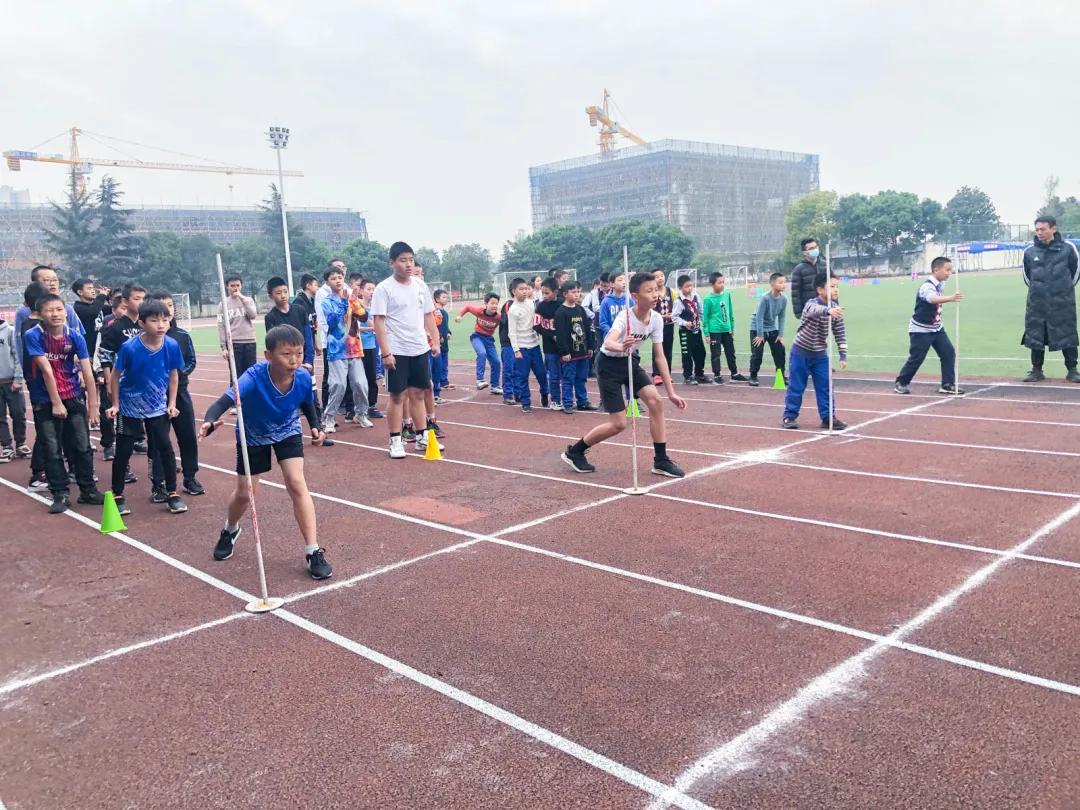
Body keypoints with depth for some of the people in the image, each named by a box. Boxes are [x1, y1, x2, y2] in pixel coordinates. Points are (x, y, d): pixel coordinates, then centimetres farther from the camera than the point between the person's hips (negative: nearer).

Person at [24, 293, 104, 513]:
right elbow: (46, 370, -15)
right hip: (45, 401, -2)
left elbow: (87, 372, -7)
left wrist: (93, 403, -9)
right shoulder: (33, 336, -13)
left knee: (82, 446, 5)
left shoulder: (75, 336, -7)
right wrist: (56, 403, -15)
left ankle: (88, 491, 17)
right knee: (51, 450, 1)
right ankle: (60, 495, 11)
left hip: (73, 397, 2)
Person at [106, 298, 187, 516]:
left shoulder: (172, 346, -15)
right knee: (123, 451, 4)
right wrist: (115, 405, -4)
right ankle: (117, 496, 19)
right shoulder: (129, 348, -23)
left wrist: (172, 404, 1)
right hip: (130, 407, -2)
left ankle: (172, 494, 9)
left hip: (158, 407, 2)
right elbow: (116, 376, -8)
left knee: (165, 447, -4)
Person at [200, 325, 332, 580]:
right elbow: (224, 401, -50)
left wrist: (315, 427, -19)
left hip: (288, 432, 1)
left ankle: (313, 552, -8)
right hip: (253, 436, -1)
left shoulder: (303, 378, -27)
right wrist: (210, 421, -70)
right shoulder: (253, 378, -38)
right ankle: (230, 531, 46)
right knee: (245, 493, 9)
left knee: (297, 483, -16)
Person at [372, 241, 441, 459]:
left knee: (418, 394, 10)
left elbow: (429, 316, 15)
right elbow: (379, 322, -10)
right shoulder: (384, 288, -7)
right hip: (397, 351, -5)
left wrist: (435, 341, 6)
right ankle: (395, 441, 9)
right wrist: (385, 352, -16)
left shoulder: (420, 286, 8)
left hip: (420, 350, 5)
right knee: (398, 396, 0)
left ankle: (422, 438, 17)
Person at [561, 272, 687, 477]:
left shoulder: (656, 319, -10)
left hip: (631, 362, 6)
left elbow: (659, 357, -3)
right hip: (609, 365, -6)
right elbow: (608, 343, -47)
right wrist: (621, 347, -72)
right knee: (618, 424, -7)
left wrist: (671, 392, -5)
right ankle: (574, 452, 14)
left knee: (655, 400, -14)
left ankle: (661, 461, -1)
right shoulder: (625, 317, -28)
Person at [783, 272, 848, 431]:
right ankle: (789, 416, 13)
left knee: (825, 386, 3)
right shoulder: (812, 304, -23)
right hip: (801, 352, -5)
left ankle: (828, 417, 12)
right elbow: (816, 310, -49)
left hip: (820, 354, 5)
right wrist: (828, 310, -71)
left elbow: (840, 334, 3)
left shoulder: (836, 309, -4)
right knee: (796, 386, 2)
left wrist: (843, 355, -1)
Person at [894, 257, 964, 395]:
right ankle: (901, 383, 17)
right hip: (920, 330, -8)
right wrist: (950, 298, -65)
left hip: (937, 328, 8)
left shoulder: (940, 284, 1)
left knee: (949, 353, 0)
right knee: (916, 358, -2)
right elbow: (933, 299, -49)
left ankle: (948, 385, 6)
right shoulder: (927, 286, -26)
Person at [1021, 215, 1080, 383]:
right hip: (1037, 304, 2)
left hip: (1063, 304, -2)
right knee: (1035, 337, 5)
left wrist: (1065, 288, 11)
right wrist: (1037, 289, 12)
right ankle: (1037, 371, 16)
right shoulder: (1030, 252, 1)